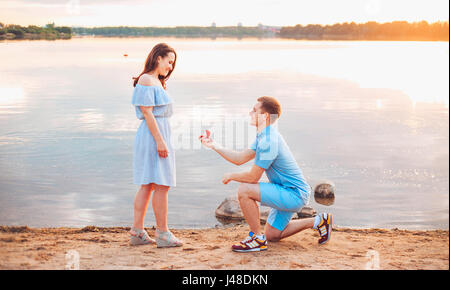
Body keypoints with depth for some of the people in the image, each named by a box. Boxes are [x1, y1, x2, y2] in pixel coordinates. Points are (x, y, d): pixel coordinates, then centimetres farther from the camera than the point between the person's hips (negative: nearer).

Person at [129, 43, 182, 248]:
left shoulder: (156, 81, 20)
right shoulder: (147, 80, -11)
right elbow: (147, 112, -17)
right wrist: (160, 141, -21)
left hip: (157, 135, 11)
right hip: (154, 136, -11)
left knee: (147, 185, 10)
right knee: (162, 185, -7)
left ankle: (137, 232, 14)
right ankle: (162, 233, 0)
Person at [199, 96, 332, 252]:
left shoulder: (269, 141, -24)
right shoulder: (264, 136, 9)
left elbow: (253, 177, -21)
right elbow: (240, 159, 14)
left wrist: (231, 176, -3)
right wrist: (214, 146, 8)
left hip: (294, 194, -10)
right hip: (291, 193, 10)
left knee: (244, 190, -22)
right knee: (272, 235, 19)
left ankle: (258, 239, -9)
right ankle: (318, 221, 23)